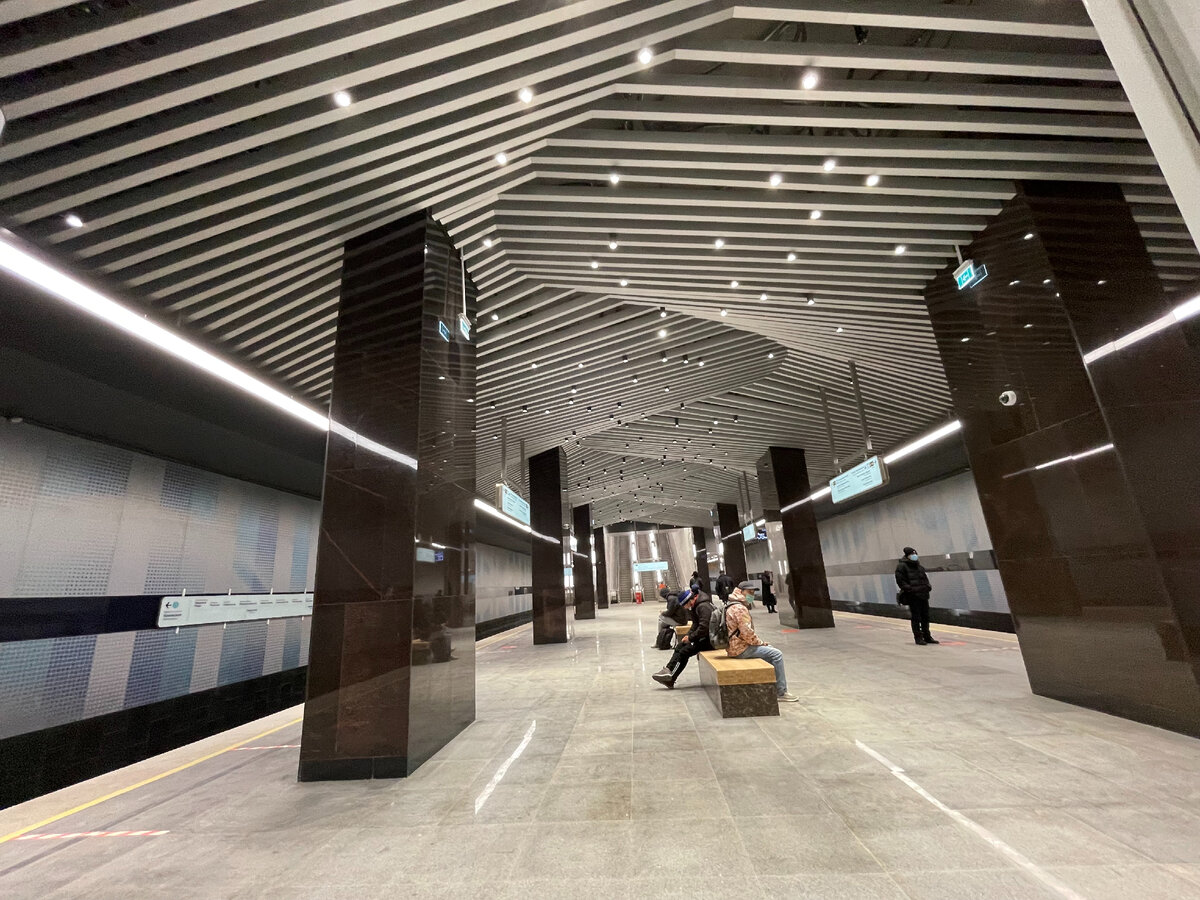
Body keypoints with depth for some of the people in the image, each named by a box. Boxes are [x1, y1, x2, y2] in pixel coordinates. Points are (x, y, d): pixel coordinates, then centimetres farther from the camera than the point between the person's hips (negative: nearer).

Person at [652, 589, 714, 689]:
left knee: (684, 652, -13)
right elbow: (696, 624, 17)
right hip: (703, 637, 10)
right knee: (680, 646, 3)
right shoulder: (696, 606, 10)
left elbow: (703, 628, -27)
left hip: (710, 639, -10)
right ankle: (668, 670, 0)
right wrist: (688, 635, 1)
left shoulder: (704, 607, -22)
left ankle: (670, 677, -4)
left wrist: (691, 638, -16)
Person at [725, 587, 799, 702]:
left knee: (771, 650, 19)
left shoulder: (733, 607, 16)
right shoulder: (740, 608, -18)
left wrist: (760, 642, 13)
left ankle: (774, 689, 21)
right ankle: (781, 693, -4)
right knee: (776, 654, -11)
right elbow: (747, 633, -24)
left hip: (736, 646, 11)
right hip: (741, 649, -11)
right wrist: (761, 643, -9)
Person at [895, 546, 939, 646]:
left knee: (925, 617, 14)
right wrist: (910, 589, -20)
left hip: (923, 595, 7)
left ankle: (927, 637, 25)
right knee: (916, 618, -2)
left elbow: (925, 578, 26)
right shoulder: (902, 566, -6)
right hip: (913, 596, -7)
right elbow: (901, 581, -10)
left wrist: (927, 586, 7)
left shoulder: (920, 566, 18)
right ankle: (918, 638, 6)